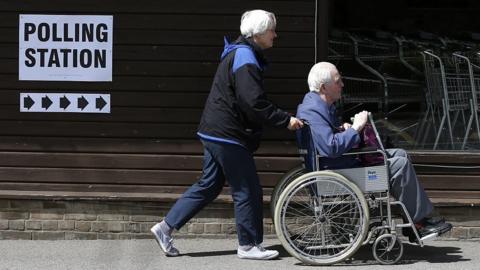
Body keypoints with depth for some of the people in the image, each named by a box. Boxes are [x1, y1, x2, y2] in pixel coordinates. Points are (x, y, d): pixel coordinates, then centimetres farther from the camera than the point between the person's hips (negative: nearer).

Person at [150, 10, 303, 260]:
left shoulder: (238, 54, 17)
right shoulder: (245, 57, -17)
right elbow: (254, 102, -24)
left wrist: (282, 118, 20)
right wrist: (285, 120, -19)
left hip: (215, 133, 11)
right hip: (228, 135, -11)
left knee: (208, 185, 15)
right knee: (248, 190, -1)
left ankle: (166, 227, 16)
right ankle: (249, 245, 8)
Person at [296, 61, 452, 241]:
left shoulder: (323, 105, 11)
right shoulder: (312, 111, -24)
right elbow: (331, 148, -34)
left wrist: (342, 129, 8)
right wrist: (355, 128, -22)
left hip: (341, 160, 12)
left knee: (400, 154, 13)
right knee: (400, 165, -14)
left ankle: (416, 219, 11)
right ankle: (418, 221, -4)